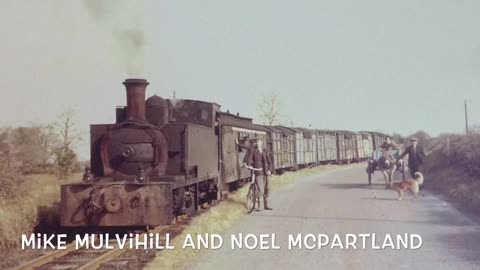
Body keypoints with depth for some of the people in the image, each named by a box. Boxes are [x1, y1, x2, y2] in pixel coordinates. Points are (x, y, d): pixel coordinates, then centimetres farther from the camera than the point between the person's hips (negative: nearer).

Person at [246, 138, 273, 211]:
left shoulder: (265, 151, 10)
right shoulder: (253, 150, -1)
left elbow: (269, 161, 13)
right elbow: (249, 160, -8)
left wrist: (269, 170, 0)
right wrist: (250, 166, -26)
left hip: (265, 172, 4)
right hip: (258, 172, -4)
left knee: (266, 189, 10)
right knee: (260, 189, -13)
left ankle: (266, 205, 20)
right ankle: (258, 206, -2)